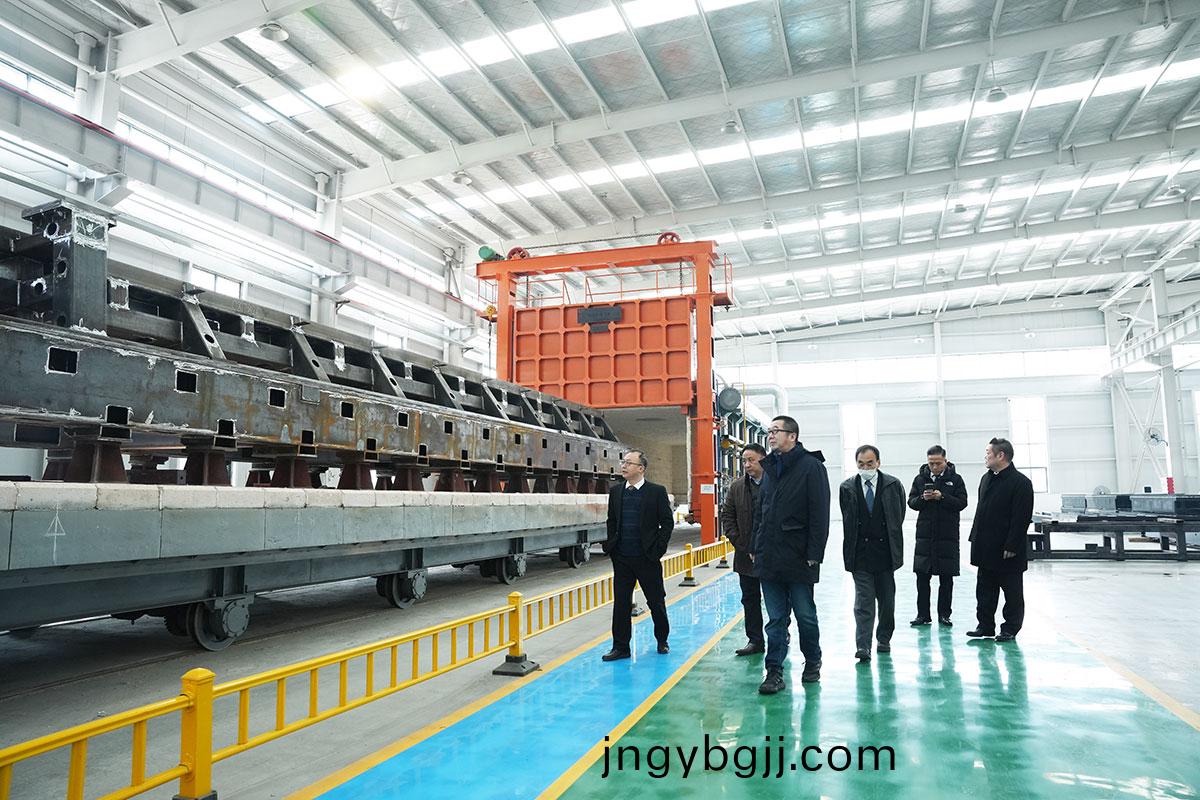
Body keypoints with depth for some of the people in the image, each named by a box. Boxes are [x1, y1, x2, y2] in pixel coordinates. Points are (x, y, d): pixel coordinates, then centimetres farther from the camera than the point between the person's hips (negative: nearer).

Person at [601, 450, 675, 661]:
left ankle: (662, 641, 29)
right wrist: (611, 545, 6)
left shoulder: (657, 492, -5)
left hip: (647, 557, -3)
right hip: (621, 558, 3)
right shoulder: (615, 492, 8)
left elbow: (667, 522, -3)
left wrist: (658, 548, -8)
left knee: (656, 601, 9)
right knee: (621, 603, 5)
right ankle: (620, 647, 14)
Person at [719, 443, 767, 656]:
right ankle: (755, 640, 20)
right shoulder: (736, 488, 6)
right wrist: (740, 543, -2)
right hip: (746, 554, 4)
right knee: (750, 599, 10)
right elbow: (727, 517, 8)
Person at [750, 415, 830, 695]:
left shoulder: (811, 466, -7)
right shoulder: (769, 468, 13)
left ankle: (813, 662, 31)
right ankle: (774, 672, 13)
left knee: (805, 616, 10)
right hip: (769, 558, 5)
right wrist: (755, 547, 13)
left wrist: (814, 554, -16)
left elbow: (819, 514, -12)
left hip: (798, 558, -5)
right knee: (776, 619, 8)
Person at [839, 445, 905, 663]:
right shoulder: (847, 488, 0)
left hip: (885, 550, 1)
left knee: (887, 600, 12)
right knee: (863, 601, -5)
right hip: (860, 552, -1)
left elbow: (899, 517, 8)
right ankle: (863, 647, -6)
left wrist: (892, 543, 9)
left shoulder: (893, 485, 0)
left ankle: (884, 639, 28)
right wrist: (851, 550, 7)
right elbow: (847, 520, 7)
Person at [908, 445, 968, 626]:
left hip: (948, 536, -2)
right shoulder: (920, 479, 7)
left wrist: (942, 497, -19)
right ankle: (923, 615, 11)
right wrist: (923, 498, -14)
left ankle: (944, 614, 16)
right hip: (925, 535, 2)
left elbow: (962, 503, -6)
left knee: (946, 578, 6)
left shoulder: (955, 479, 1)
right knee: (922, 577, 3)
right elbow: (911, 502, 6)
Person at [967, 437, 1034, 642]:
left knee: (1012, 592, 7)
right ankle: (985, 625, 23)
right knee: (985, 590, 13)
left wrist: (1011, 546, -20)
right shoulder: (986, 479, 12)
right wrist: (975, 538, 12)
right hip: (986, 549, 8)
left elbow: (1021, 518, -17)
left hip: (1008, 551, -8)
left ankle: (1010, 629, 17)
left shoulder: (1021, 483, -13)